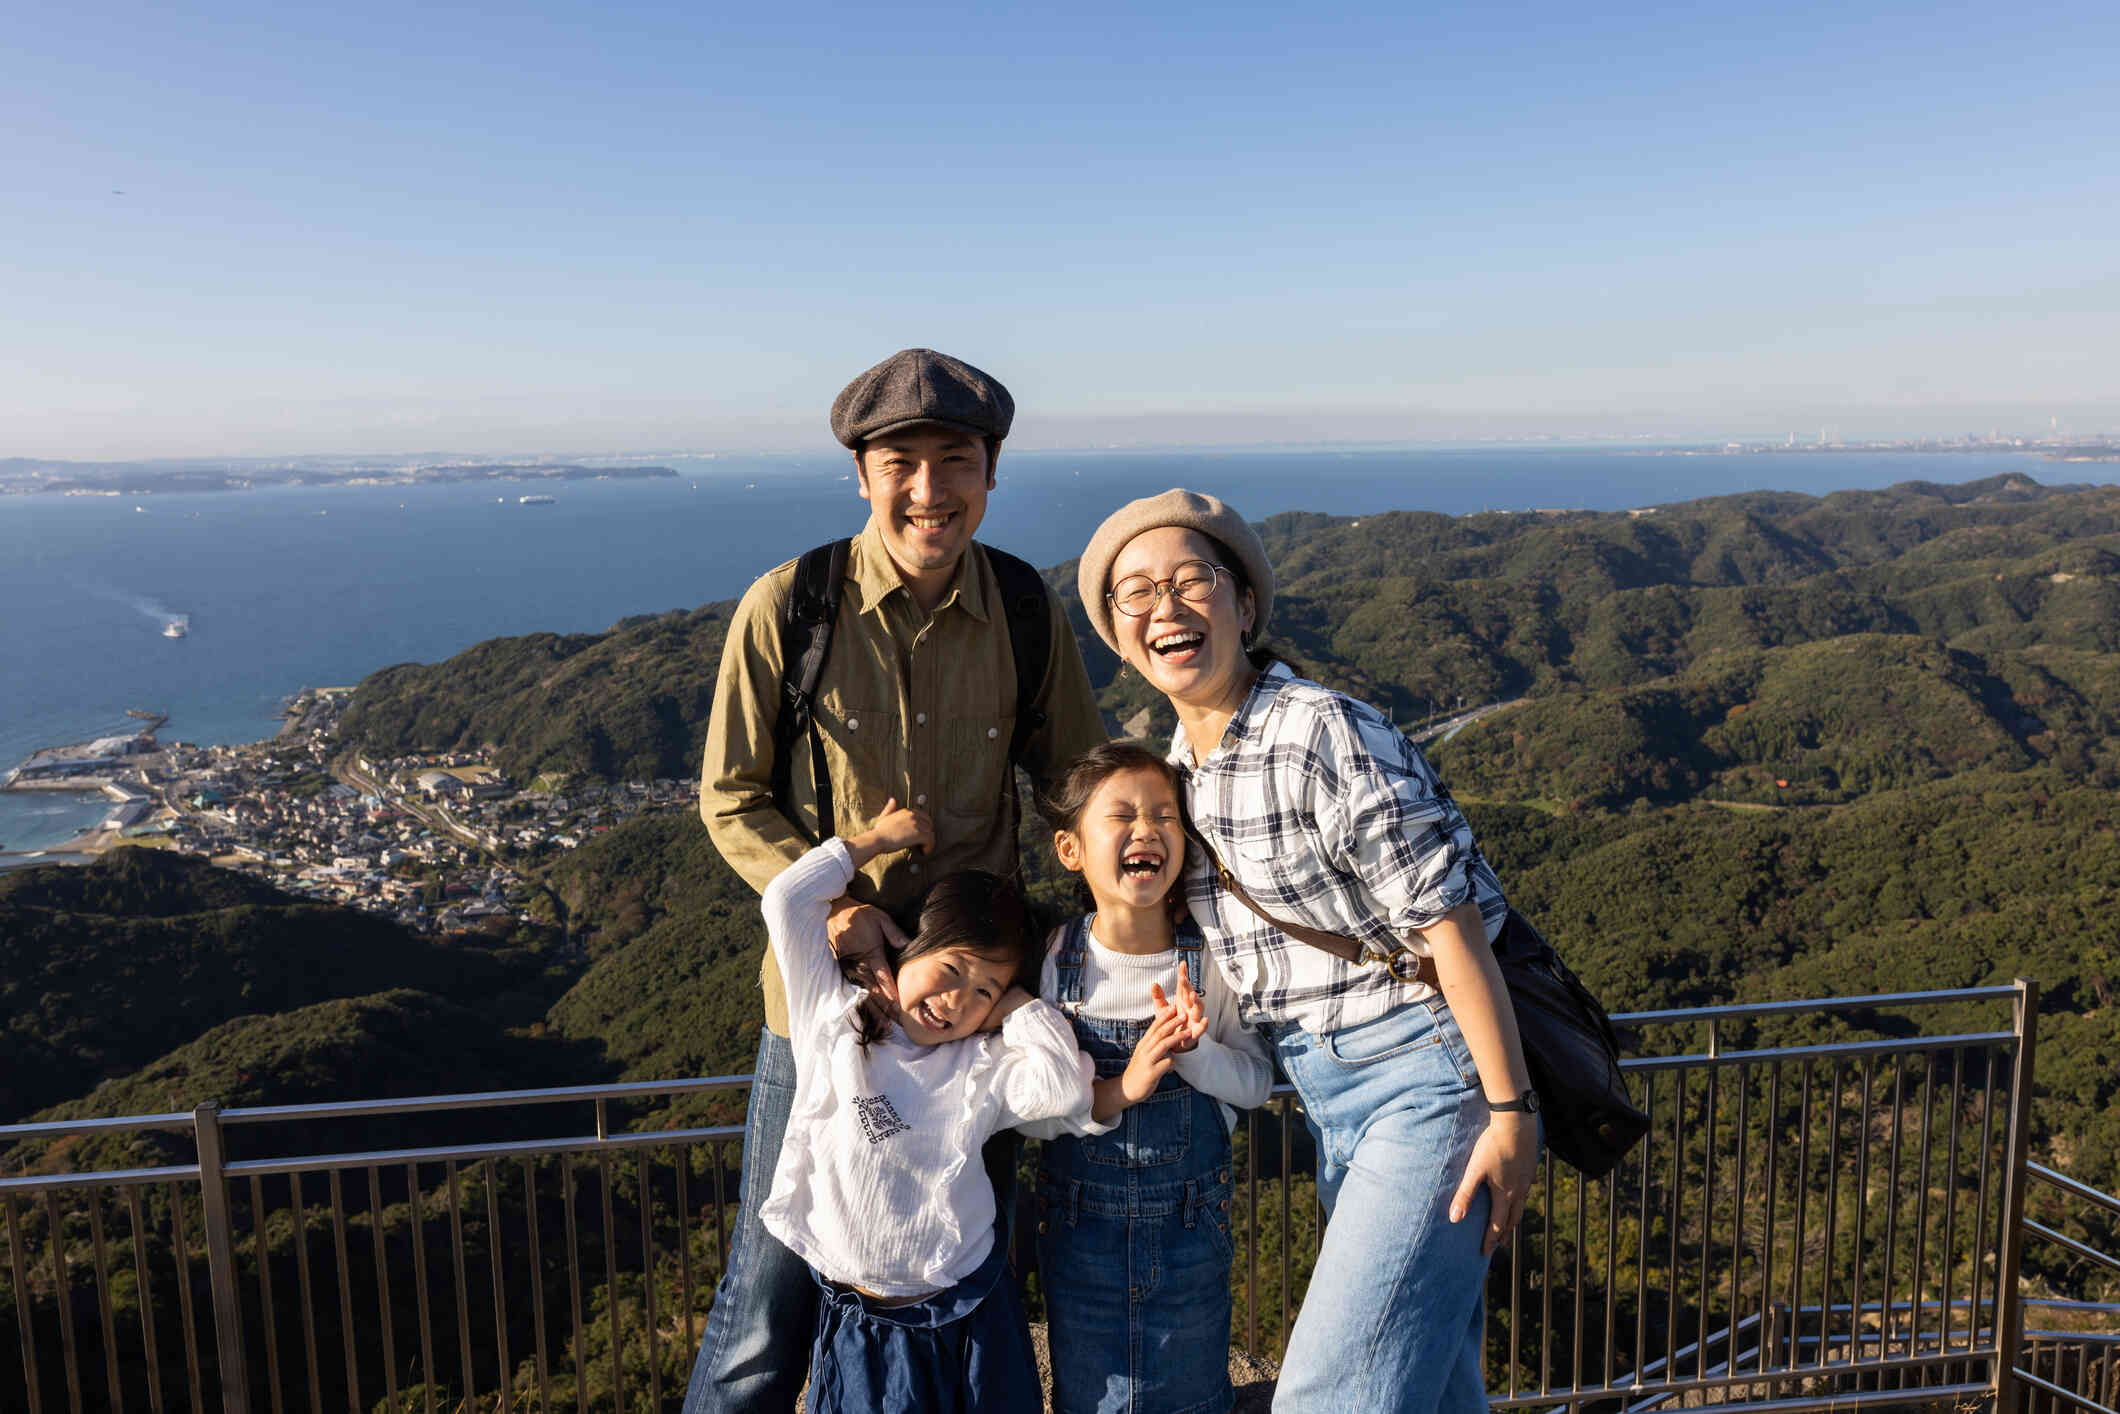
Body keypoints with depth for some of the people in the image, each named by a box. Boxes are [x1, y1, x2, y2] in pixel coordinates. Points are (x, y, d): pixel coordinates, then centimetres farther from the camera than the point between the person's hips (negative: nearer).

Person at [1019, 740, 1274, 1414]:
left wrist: (1194, 1049, -24)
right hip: (1079, 1223, 0)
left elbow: (1256, 1081, -4)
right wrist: (1118, 1090, -26)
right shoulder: (1050, 960, -13)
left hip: (1192, 1219, 1)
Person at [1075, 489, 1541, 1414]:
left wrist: (1512, 1111, -18)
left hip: (1425, 1074, -8)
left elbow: (1451, 926, -18)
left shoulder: (1325, 732, -18)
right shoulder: (1177, 770, 7)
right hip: (1327, 1096, 8)